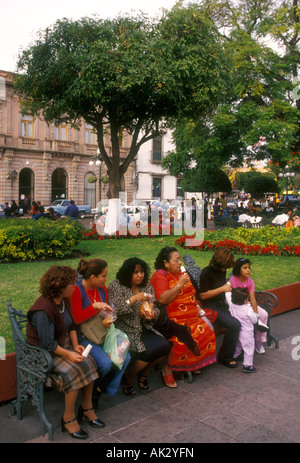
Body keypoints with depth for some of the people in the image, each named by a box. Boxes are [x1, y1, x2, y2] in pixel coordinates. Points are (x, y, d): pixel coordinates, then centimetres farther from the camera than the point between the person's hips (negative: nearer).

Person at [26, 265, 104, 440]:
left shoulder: (64, 300, 0)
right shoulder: (43, 311, -27)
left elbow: (72, 325, 11)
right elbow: (47, 343, -25)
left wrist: (75, 345, -1)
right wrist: (68, 354, -24)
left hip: (64, 344, 8)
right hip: (44, 352, -8)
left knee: (88, 362, -14)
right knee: (74, 371, -27)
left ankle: (87, 407, 3)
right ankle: (68, 419, -9)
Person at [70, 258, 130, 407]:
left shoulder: (102, 288, 5)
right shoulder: (76, 290, -16)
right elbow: (77, 319, -19)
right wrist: (95, 306, -27)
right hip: (84, 336, -7)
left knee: (125, 357, -12)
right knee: (105, 363, -25)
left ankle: (107, 389, 10)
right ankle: (92, 389, 9)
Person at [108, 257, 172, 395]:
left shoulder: (147, 286, 11)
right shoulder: (116, 286, -6)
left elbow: (156, 308, 14)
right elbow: (113, 309, -18)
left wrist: (152, 315, -10)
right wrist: (133, 299, -27)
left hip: (144, 329, 6)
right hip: (125, 331, -6)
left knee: (165, 346, -15)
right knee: (148, 351, -26)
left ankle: (143, 373, 11)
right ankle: (128, 379, 3)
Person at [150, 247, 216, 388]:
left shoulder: (181, 273, 17)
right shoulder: (160, 276, -10)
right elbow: (162, 299, -24)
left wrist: (196, 307, 16)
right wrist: (179, 284, -22)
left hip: (191, 317, 9)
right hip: (173, 320, -8)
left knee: (206, 334, -6)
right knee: (181, 341, -29)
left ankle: (193, 364, 13)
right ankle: (167, 369, -7)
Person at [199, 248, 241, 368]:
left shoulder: (222, 271, 12)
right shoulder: (207, 272, -11)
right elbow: (203, 295, -14)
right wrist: (222, 289, -16)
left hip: (221, 305, 8)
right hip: (210, 307, -7)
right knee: (234, 324, -25)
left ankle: (237, 351, 3)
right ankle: (225, 357, -8)